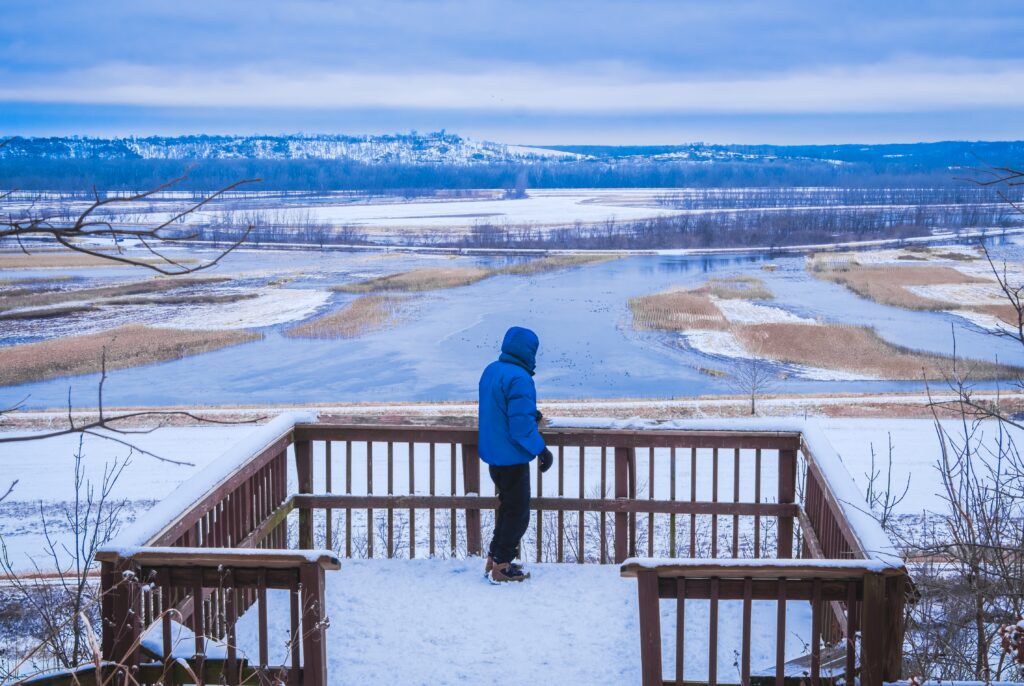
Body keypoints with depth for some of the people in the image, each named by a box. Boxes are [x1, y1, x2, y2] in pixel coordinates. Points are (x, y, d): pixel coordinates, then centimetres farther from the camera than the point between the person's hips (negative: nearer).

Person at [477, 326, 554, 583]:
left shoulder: (491, 371, 5)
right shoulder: (518, 378, -24)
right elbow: (521, 424, -26)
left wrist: (531, 415, 13)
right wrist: (541, 450, -16)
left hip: (492, 453, 9)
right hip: (512, 457, -9)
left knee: (508, 506, 22)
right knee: (518, 512, 5)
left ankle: (495, 558, 27)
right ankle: (502, 566, 10)